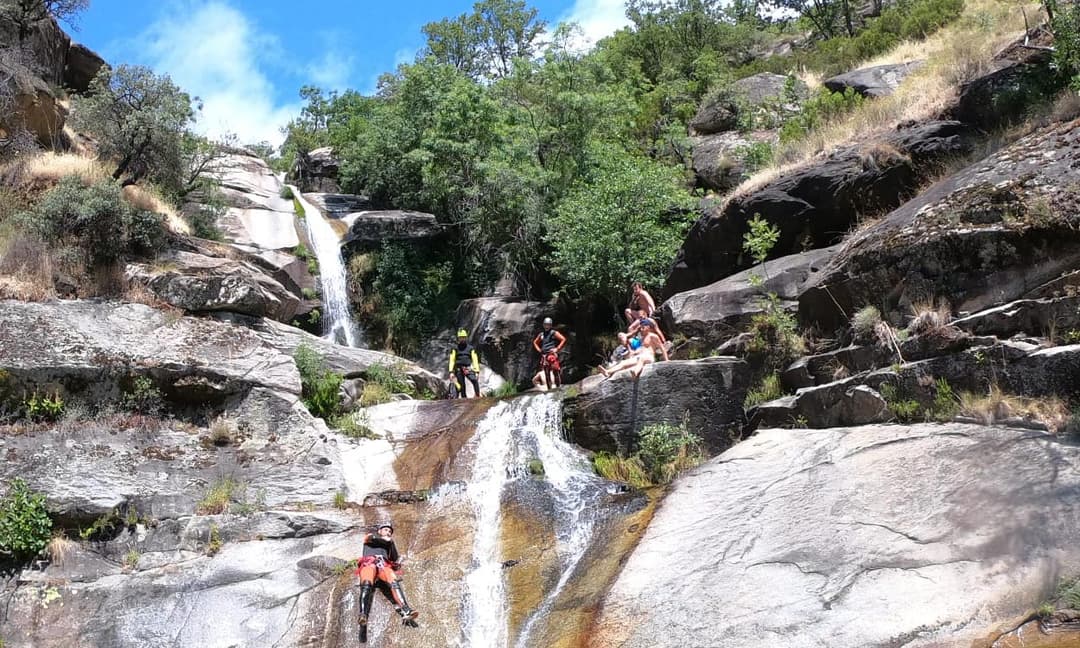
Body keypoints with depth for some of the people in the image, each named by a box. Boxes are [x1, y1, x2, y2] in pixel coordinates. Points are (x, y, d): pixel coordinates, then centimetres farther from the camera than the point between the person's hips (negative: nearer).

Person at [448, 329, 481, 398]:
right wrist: (451, 372, -12)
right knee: (461, 387, -6)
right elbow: (452, 361, 0)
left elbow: (475, 360, -2)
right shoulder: (455, 349, 5)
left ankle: (477, 396, -21)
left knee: (475, 381, -26)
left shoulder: (471, 348, 4)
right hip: (459, 370, 1)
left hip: (468, 369, -1)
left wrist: (477, 372, -13)